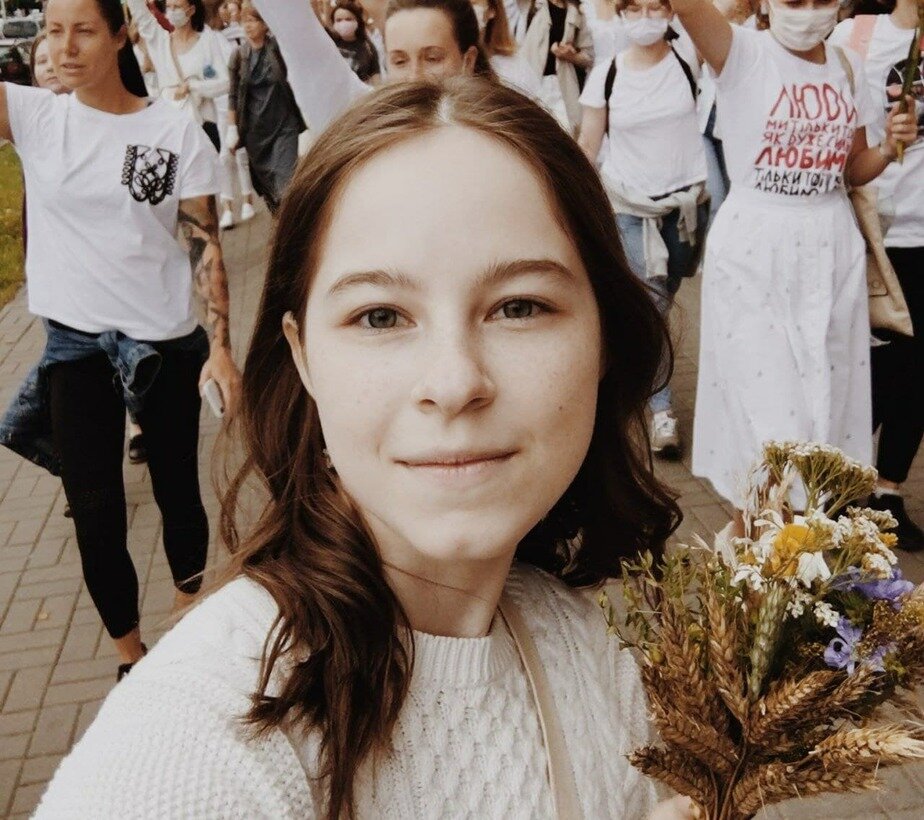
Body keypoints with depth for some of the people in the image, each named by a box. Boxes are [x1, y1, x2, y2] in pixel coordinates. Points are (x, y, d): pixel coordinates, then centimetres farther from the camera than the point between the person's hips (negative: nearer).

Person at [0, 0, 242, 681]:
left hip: (167, 341, -1)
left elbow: (206, 244, -4)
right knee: (95, 510, 5)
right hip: (75, 344, 1)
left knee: (178, 491, 13)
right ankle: (130, 652, 25)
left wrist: (222, 344, -8)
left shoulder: (176, 131, -5)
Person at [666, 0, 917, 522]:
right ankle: (749, 534, 18)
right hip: (755, 248, -5)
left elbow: (853, 170, 16)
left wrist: (889, 148, -3)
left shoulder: (850, 69, 9)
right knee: (762, 402, -2)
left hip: (831, 248, 5)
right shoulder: (743, 54, -6)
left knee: (828, 395, 10)